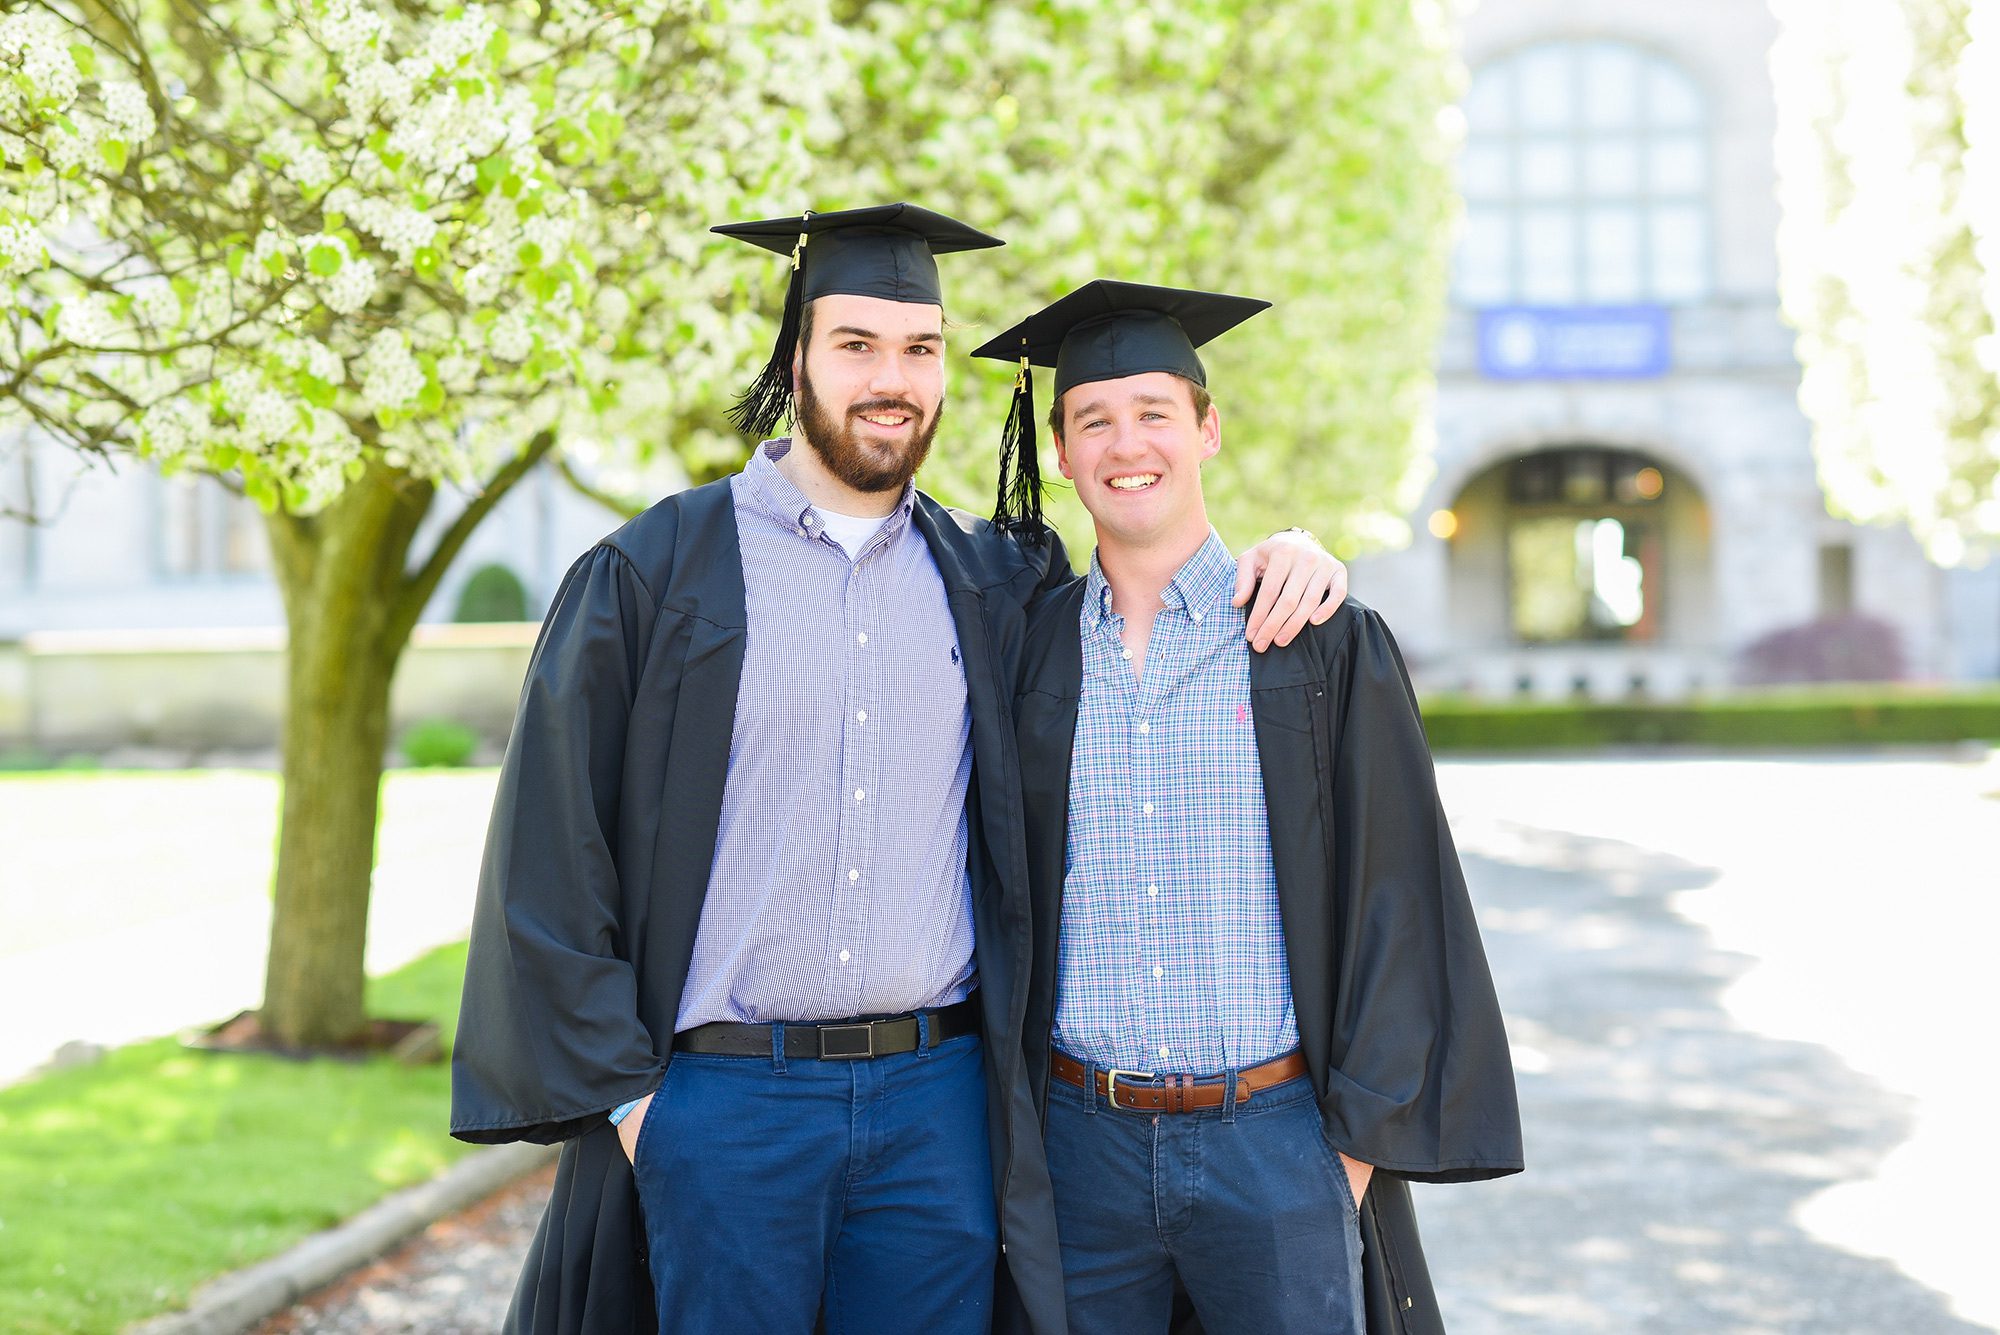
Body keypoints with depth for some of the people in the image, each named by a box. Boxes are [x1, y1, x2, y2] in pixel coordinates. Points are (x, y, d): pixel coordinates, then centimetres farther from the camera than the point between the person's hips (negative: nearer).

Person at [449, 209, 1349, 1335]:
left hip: (938, 1104, 3)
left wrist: (1281, 551, 1)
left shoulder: (990, 580, 9)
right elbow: (549, 851, -1)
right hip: (720, 1108, -2)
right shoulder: (654, 572, 0)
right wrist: (619, 1093, -6)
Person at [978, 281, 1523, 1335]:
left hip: (1277, 1140, -2)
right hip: (1079, 1141, 2)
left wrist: (1363, 1134, -6)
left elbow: (1392, 892, -1)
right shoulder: (1027, 648, 6)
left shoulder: (1328, 648, 0)